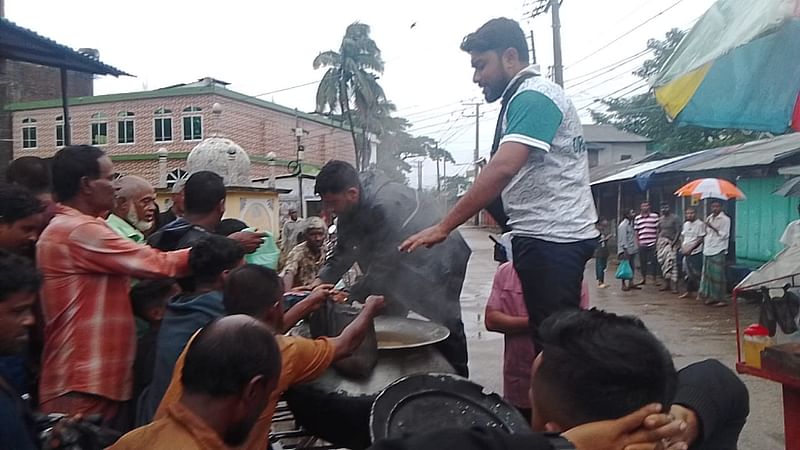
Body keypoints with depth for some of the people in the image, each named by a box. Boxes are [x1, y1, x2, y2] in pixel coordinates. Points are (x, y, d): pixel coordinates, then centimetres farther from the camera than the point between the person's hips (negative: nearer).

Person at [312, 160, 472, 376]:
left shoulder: (386, 205, -37)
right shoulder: (349, 206, -9)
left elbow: (383, 264, -32)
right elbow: (344, 250, -1)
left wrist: (350, 295, -25)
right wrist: (321, 280, -14)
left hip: (439, 258, -8)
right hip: (402, 260, 8)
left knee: (445, 323, 3)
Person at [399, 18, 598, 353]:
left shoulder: (533, 96, -13)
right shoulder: (524, 98, 19)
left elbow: (502, 170, -26)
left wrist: (443, 227, -26)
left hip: (550, 238, -10)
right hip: (550, 237, 10)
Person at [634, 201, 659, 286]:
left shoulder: (655, 216, 1)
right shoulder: (637, 218, 9)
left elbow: (658, 230, 2)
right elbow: (636, 232, 11)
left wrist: (657, 241, -3)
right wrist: (637, 242, 4)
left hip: (653, 244, -2)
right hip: (642, 244, 2)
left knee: (653, 262, 1)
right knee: (642, 262, 7)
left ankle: (654, 279, 11)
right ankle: (644, 279, 19)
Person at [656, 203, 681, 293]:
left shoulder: (675, 218, -3)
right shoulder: (660, 219, 15)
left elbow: (678, 231, -8)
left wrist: (674, 242, -18)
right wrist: (656, 244, 12)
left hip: (670, 242, -6)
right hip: (661, 242, 6)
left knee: (670, 262, -14)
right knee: (663, 262, 3)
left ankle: (674, 285, -13)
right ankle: (666, 283, 10)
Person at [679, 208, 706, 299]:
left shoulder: (700, 224, -9)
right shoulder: (686, 224, 13)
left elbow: (700, 239, -12)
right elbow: (682, 236, 17)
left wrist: (690, 248, -15)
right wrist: (682, 247, 1)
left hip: (696, 252, -7)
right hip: (686, 253, 7)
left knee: (696, 274, -6)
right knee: (688, 273, 11)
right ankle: (689, 291, 19)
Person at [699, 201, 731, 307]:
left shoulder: (725, 219, -6)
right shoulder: (709, 218, 14)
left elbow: (724, 235, -12)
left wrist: (713, 228, -20)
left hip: (718, 251, -7)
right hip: (707, 250, 7)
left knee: (717, 275, -5)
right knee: (707, 273, 8)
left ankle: (719, 298, 1)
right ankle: (709, 296, 16)